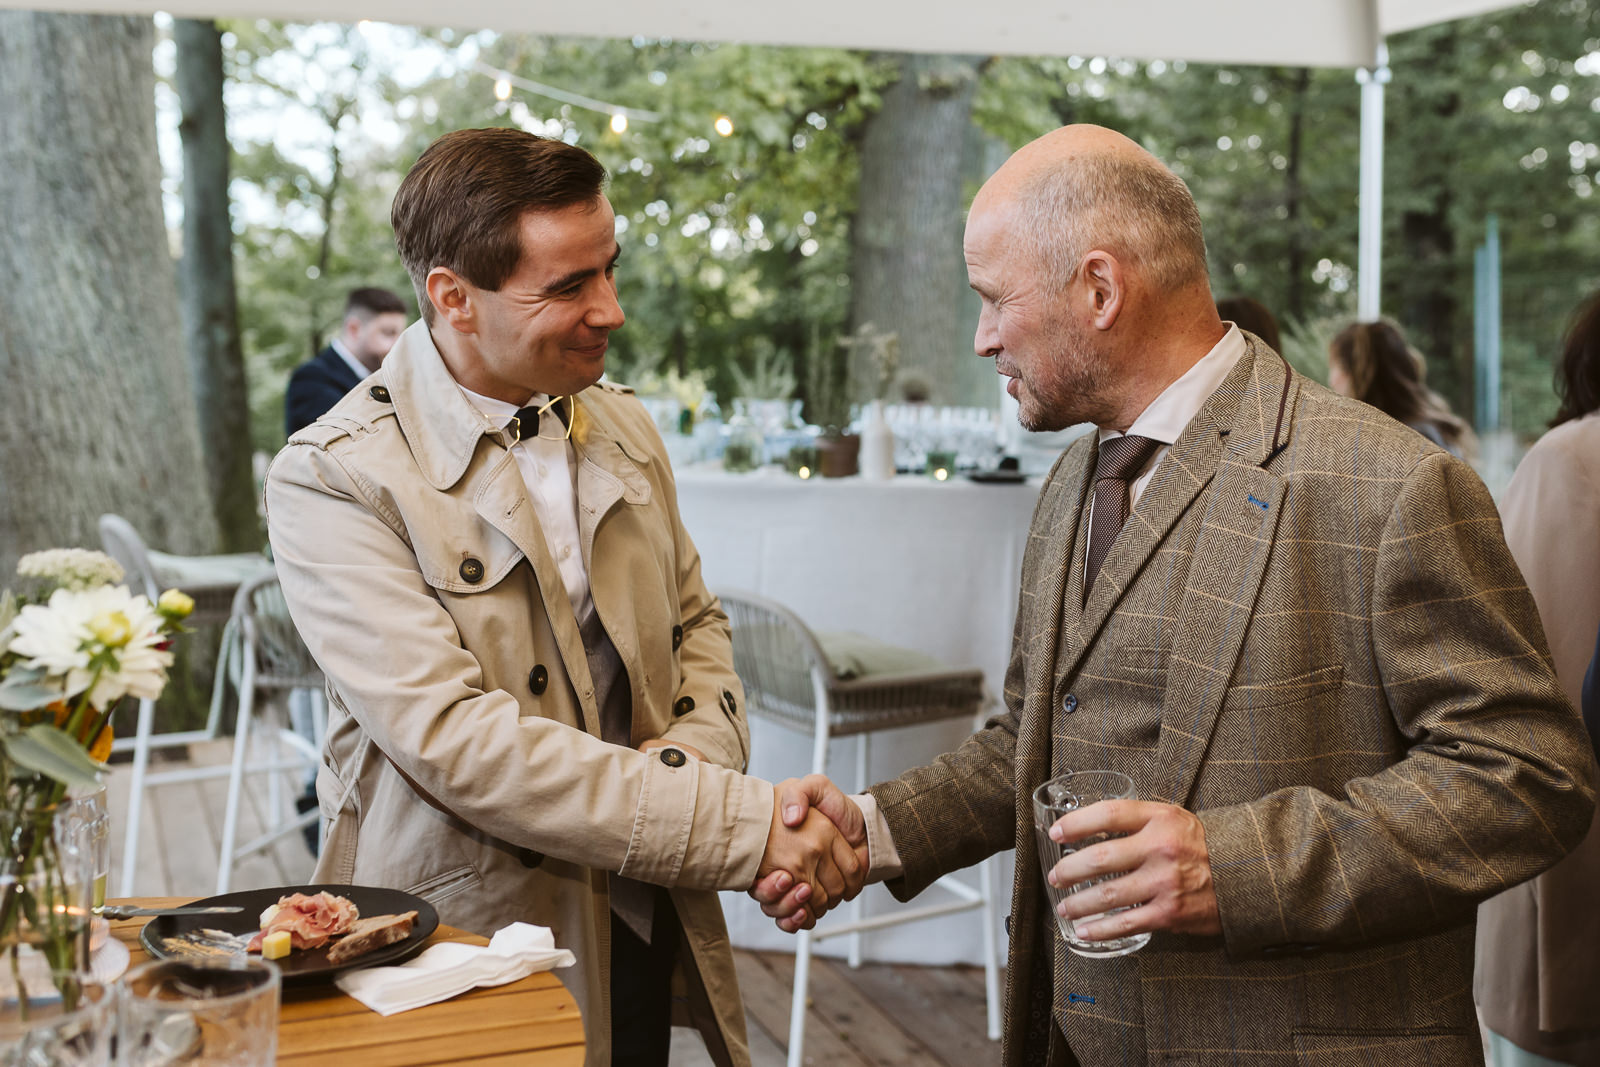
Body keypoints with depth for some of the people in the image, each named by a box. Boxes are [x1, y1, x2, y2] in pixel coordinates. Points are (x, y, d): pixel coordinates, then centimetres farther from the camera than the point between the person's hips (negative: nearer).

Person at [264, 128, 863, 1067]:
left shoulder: (625, 426, 5)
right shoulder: (332, 479, -16)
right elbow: (453, 740, -24)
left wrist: (699, 750, -9)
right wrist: (743, 825, -27)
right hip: (470, 933, -5)